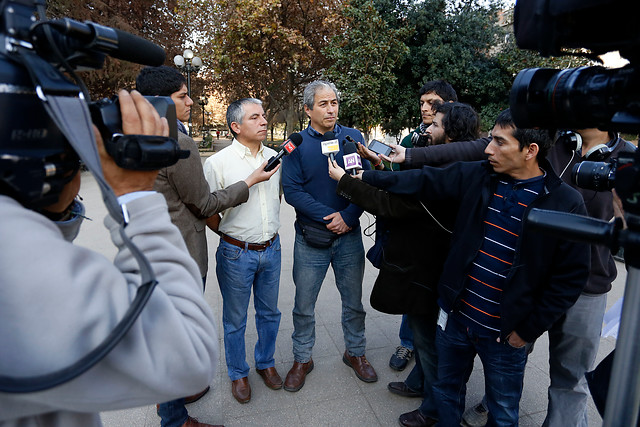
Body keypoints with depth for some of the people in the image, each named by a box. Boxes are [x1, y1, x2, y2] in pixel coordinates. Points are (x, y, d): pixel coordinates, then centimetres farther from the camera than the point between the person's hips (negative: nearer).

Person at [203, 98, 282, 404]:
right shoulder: (218, 162, -12)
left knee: (269, 312, 18)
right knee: (235, 319, 12)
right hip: (236, 253, -4)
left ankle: (266, 362, 41)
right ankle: (238, 373, 34)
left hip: (271, 249, 4)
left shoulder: (274, 157, 3)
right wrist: (230, 235, -4)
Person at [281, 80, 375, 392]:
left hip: (349, 235, 2)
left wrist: (347, 217, -16)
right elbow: (292, 190, -10)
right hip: (310, 237, -1)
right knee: (304, 304, 10)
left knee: (353, 301, 15)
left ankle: (355, 352, 38)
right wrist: (327, 216, -19)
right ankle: (302, 359, 32)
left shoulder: (353, 137, 2)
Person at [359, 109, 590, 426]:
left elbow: (571, 277, -10)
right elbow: (424, 182, 0)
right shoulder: (477, 176, -6)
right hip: (455, 317, 3)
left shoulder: (565, 203, -14)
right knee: (447, 393, 24)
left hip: (505, 334, -3)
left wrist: (529, 330, -8)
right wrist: (366, 177, 0)